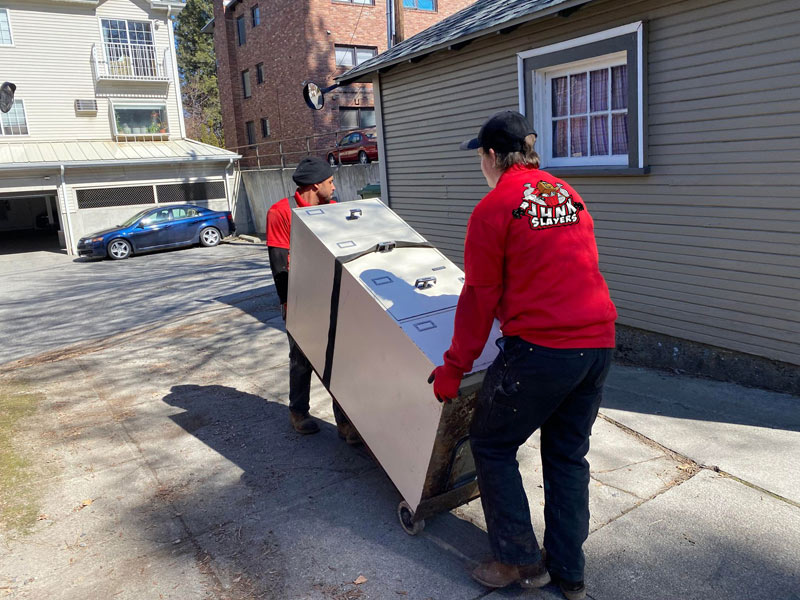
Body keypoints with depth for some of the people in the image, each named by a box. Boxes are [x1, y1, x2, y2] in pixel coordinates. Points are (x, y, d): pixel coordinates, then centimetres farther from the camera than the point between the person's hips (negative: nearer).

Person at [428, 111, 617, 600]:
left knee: (491, 445, 12)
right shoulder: (569, 196, 14)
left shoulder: (493, 208, -7)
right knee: (568, 455, 18)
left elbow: (480, 298, -7)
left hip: (540, 347, -7)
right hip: (598, 341, 8)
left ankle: (521, 561, 18)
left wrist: (453, 369, 0)